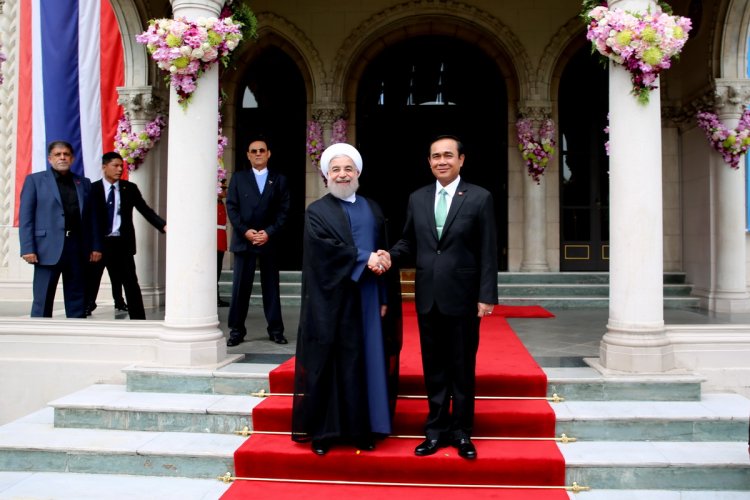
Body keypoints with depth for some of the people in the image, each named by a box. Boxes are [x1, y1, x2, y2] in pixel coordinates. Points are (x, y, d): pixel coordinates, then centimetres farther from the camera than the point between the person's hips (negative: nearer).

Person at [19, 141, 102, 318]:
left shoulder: (84, 183, 15)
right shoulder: (35, 180, 5)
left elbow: (91, 217, 13)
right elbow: (25, 217, -1)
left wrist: (95, 246, 5)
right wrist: (28, 248, -10)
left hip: (78, 248, 3)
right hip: (49, 248, -3)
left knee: (77, 298, 8)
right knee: (43, 300, -1)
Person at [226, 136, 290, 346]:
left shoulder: (279, 179, 9)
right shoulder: (238, 178, 10)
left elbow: (283, 210, 2)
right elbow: (231, 207, 2)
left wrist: (268, 232, -11)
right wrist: (245, 231, -10)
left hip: (269, 240, 0)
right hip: (243, 240, 0)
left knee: (271, 286, 5)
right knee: (240, 287, -1)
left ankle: (275, 330, 10)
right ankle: (237, 330, 5)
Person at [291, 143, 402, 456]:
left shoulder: (373, 210, 14)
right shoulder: (317, 212, 3)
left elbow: (383, 256, 9)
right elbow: (326, 249, -14)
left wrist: (386, 298, 1)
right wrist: (364, 259, -16)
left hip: (369, 302, 4)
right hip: (333, 303, -3)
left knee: (369, 362, 6)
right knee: (331, 365, 2)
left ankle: (363, 429, 16)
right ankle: (323, 430, 13)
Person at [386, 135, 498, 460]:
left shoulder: (480, 198, -3)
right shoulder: (417, 199, 8)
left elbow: (488, 252, -6)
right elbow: (408, 242, 12)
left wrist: (487, 296, -10)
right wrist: (389, 255, -9)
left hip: (462, 296, -3)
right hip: (428, 296, 4)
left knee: (462, 368, 8)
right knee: (434, 368, 12)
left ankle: (461, 432, 21)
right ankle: (436, 430, 24)